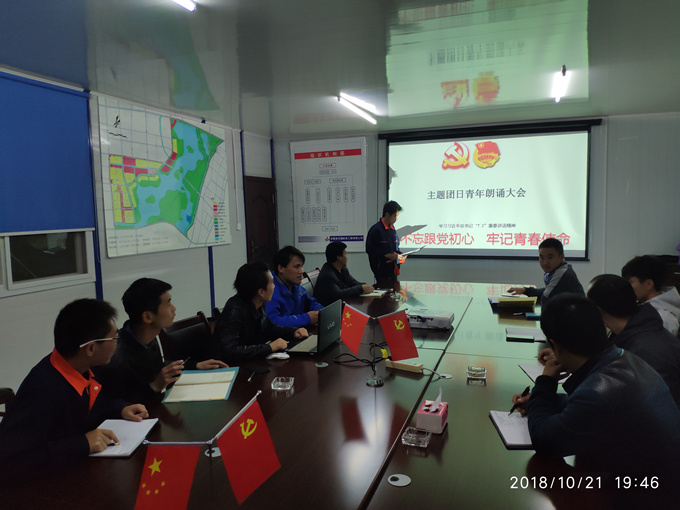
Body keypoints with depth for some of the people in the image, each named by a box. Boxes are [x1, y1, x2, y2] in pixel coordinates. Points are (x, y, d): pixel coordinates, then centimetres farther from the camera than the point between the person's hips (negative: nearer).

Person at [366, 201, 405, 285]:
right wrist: (387, 255, -21)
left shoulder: (392, 229, 13)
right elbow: (370, 250, -16)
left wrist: (399, 255, 5)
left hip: (393, 270, 8)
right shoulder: (376, 230, -13)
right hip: (382, 271, -8)